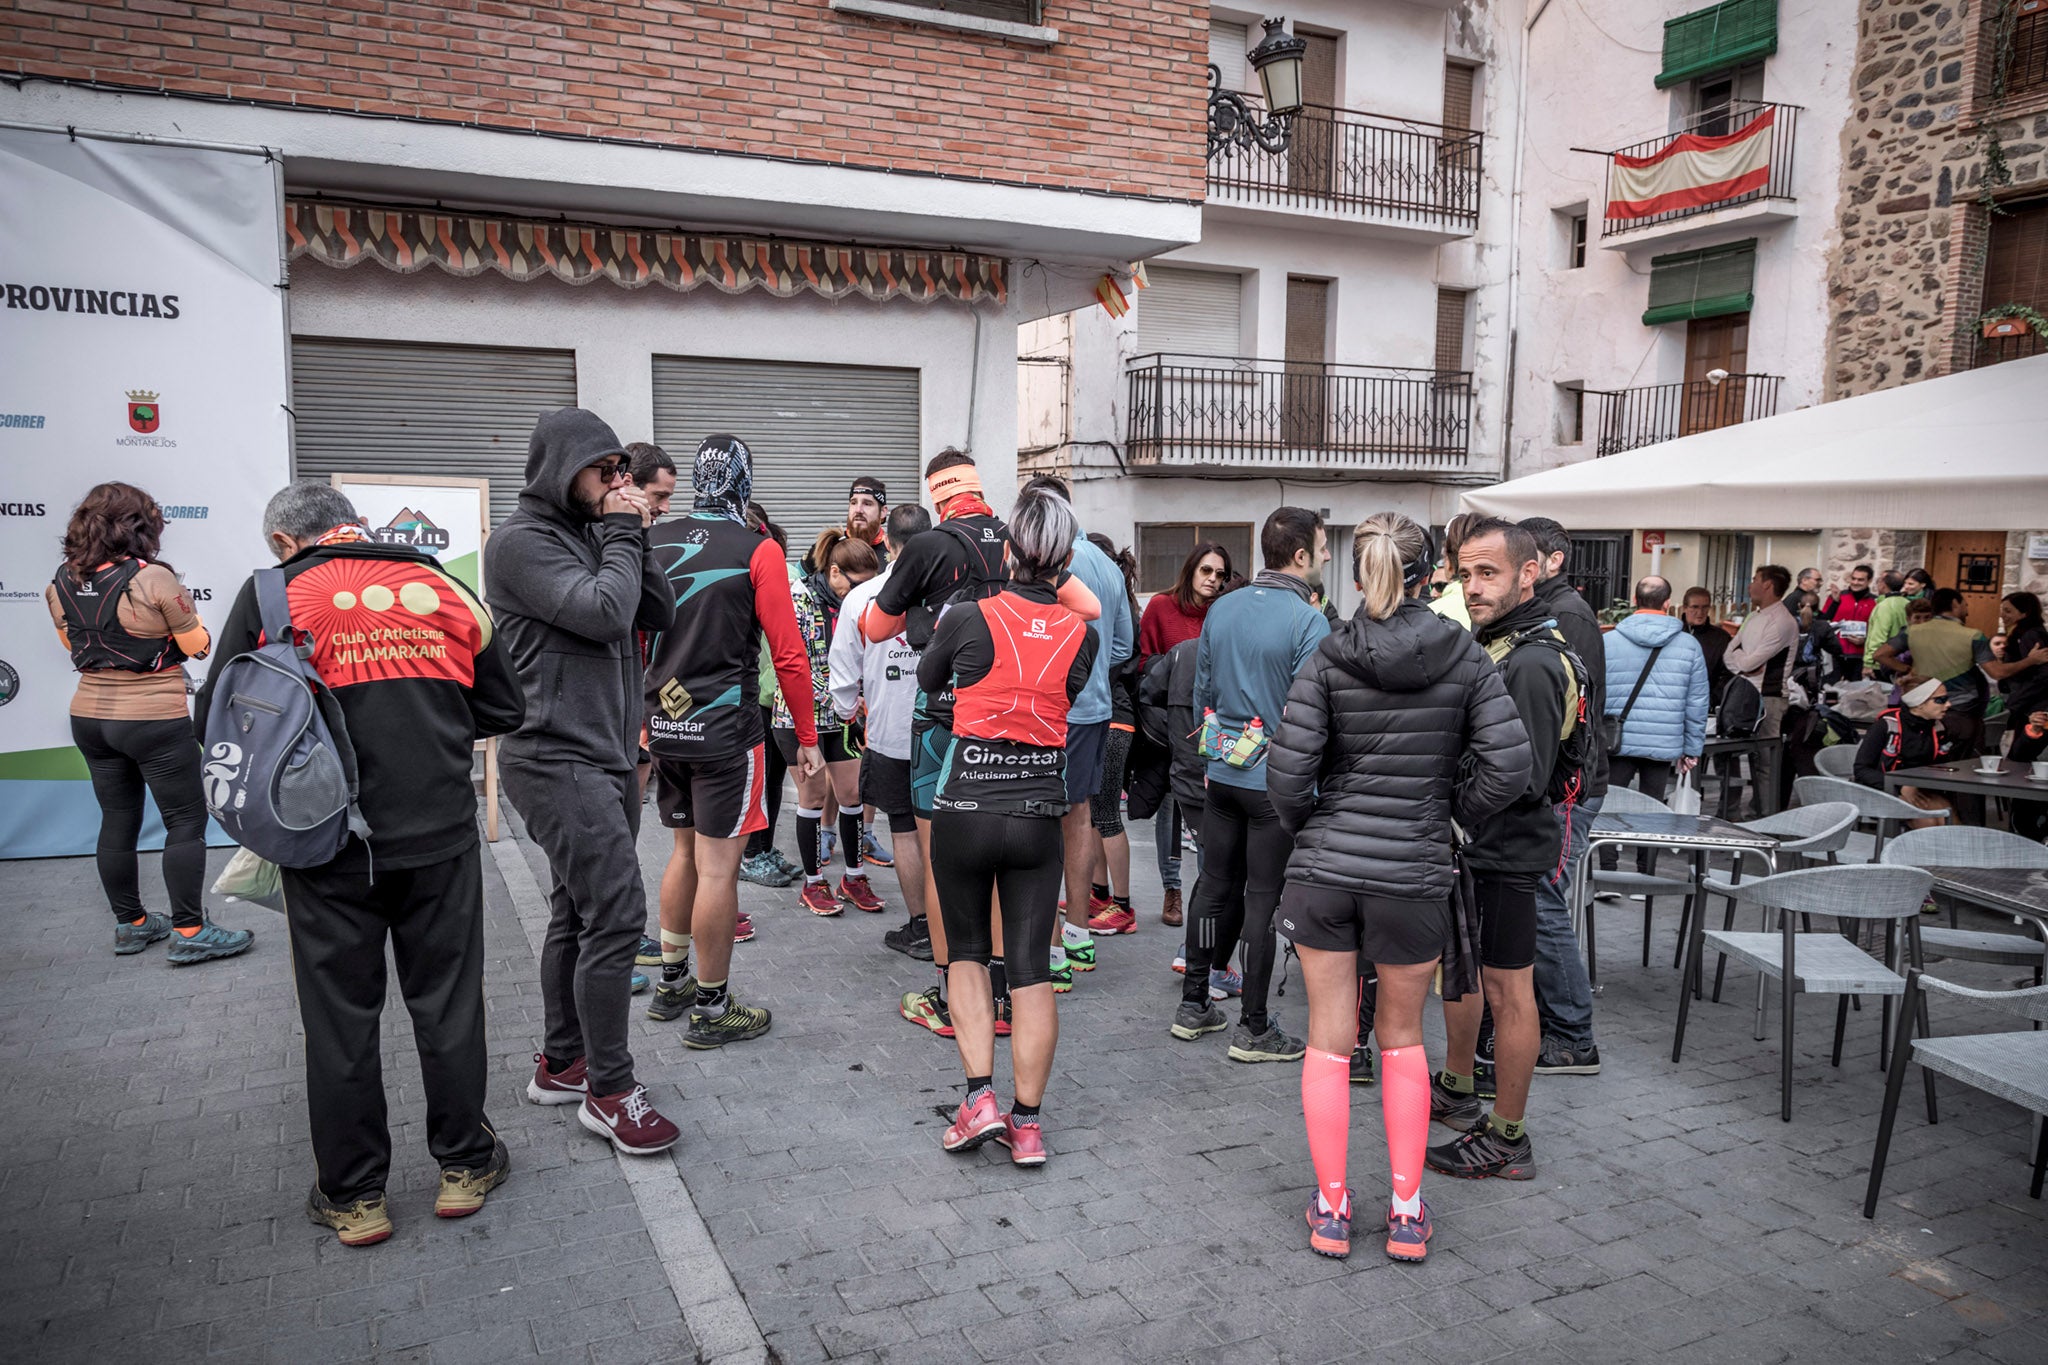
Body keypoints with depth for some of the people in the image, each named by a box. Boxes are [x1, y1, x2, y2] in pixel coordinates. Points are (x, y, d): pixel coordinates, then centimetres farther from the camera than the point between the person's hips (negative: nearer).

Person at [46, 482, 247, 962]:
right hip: (155, 720, -7)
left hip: (90, 715, 7)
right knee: (186, 822, 2)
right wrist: (179, 618, 6)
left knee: (117, 821, 15)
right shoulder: (154, 578, -18)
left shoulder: (62, 582, 2)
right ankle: (189, 932, 3)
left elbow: (71, 644, 16)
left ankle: (129, 924, 26)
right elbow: (197, 646, -13)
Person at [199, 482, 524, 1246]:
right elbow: (504, 711, 8)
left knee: (340, 1019, 12)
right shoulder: (444, 589, 3)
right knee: (447, 1003, 14)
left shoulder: (270, 596, -3)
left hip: (329, 845, -1)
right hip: (441, 837, 2)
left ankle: (353, 1196, 25)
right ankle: (465, 1166, 27)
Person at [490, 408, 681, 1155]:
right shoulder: (523, 541, -9)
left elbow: (659, 615, 12)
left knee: (577, 913, 15)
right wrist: (623, 536, -8)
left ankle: (561, 1064, 26)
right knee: (616, 913, -13)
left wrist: (634, 538, 2)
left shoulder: (591, 535, 17)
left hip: (603, 756, 9)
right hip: (558, 759, -9)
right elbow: (602, 613, -21)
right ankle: (610, 1091, -3)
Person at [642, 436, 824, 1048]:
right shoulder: (757, 550, -10)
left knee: (685, 851, 20)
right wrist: (807, 738, -3)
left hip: (666, 724, 6)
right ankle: (712, 1008, 12)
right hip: (724, 727, -6)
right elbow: (788, 653, -11)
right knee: (717, 866, 2)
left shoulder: (653, 544, 6)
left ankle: (672, 983, 32)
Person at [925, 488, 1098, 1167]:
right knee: (1032, 967, 8)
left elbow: (927, 680, 10)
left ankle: (980, 1097, 8)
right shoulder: (1082, 635, -3)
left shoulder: (968, 618, -10)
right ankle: (1027, 1123, 14)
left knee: (967, 951, 18)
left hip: (965, 809, -1)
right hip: (1039, 813, 2)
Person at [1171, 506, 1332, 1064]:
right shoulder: (1309, 622, -15)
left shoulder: (1221, 610, 5)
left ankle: (1193, 1005, 26)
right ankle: (1253, 1028, 12)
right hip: (1277, 781, -6)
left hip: (1222, 771, 6)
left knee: (1214, 887, 16)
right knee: (1261, 900, 2)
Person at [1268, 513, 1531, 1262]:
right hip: (1415, 871, 1)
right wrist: (1452, 812, 9)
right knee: (1402, 1039, 19)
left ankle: (1332, 1209, 23)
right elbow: (1508, 766, -8)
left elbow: (1288, 771, -10)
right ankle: (1407, 1212, 23)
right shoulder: (1465, 658, -2)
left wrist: (1302, 827, 9)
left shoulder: (1328, 660, -5)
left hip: (1325, 866, 0)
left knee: (1329, 1042, 12)